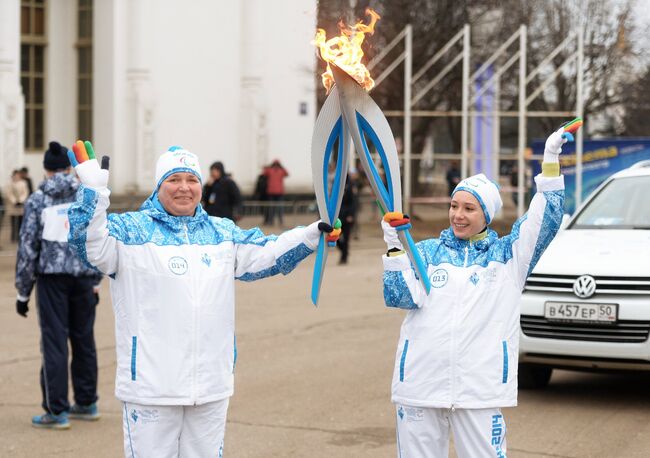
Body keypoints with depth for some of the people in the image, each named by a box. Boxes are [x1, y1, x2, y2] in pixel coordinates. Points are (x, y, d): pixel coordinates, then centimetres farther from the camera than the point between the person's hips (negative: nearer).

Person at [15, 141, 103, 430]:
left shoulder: (37, 200, -2)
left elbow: (28, 246, -3)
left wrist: (23, 291, 2)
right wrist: (96, 281, 12)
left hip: (51, 277, -3)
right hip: (83, 276, 3)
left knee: (54, 342, 0)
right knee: (84, 339, 14)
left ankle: (57, 412, 1)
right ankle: (87, 404, 23)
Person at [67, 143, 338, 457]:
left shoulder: (223, 233, 14)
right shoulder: (132, 229, -1)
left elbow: (267, 254, 14)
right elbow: (91, 244, -15)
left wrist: (312, 234, 3)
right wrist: (93, 187, -25)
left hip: (211, 384, 5)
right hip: (150, 383, -5)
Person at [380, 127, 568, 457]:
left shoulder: (506, 255, 9)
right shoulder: (426, 252, 10)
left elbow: (546, 221, -1)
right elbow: (399, 298, -1)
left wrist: (551, 161, -6)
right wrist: (394, 249, -10)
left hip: (480, 388, -1)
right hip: (420, 383, 1)